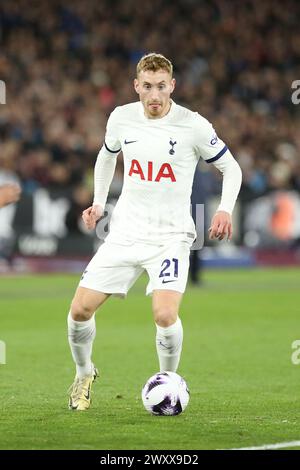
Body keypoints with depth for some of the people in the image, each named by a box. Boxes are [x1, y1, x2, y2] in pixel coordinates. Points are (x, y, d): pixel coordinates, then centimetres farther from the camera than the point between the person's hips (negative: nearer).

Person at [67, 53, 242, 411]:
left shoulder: (193, 125, -11)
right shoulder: (121, 118, 1)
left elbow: (231, 167, 2)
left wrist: (225, 209, -14)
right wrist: (99, 202, 13)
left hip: (171, 235, -4)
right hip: (125, 231, 4)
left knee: (165, 315, -24)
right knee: (80, 309, -3)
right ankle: (84, 374, 26)